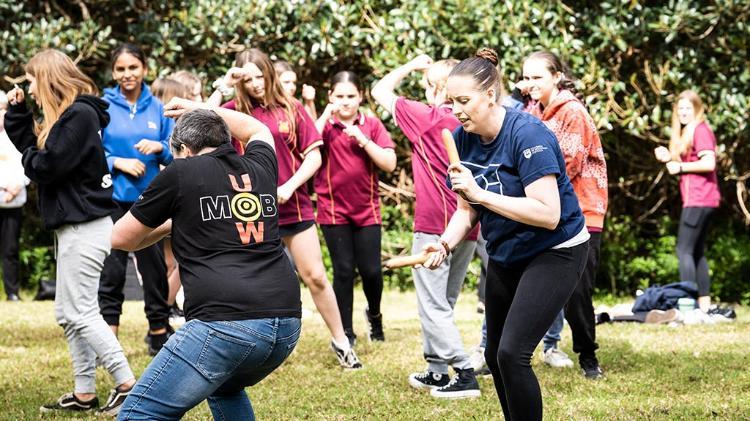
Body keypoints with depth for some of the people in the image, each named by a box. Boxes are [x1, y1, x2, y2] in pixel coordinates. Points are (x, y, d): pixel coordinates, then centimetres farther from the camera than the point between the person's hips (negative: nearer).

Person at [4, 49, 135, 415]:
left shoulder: (80, 114, -15)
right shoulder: (65, 114, 15)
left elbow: (46, 167, -20)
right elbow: (30, 146, 16)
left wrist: (30, 159, 1)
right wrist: (17, 112, 12)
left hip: (85, 227, -10)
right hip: (72, 225, 10)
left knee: (80, 313, -8)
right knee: (67, 314, 11)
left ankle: (127, 385, -6)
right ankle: (84, 393, 15)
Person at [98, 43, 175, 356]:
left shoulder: (158, 109, 4)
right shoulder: (102, 107, -2)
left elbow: (176, 154, 6)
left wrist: (160, 147, -13)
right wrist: (118, 162, -15)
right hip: (113, 199, -2)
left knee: (155, 268, 9)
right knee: (111, 271, -2)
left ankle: (159, 336, 22)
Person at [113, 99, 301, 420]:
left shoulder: (180, 173, 6)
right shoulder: (259, 167, 20)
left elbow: (121, 238, 18)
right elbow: (257, 130, 47)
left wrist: (170, 224, 34)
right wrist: (200, 109, 55)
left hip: (226, 326, -7)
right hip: (287, 327, 7)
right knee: (225, 390, 36)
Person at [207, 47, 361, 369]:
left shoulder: (291, 109, 1)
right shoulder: (236, 110, 2)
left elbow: (314, 155, 0)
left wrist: (290, 186, -12)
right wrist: (222, 87, -14)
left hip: (294, 207, 0)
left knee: (315, 276, 2)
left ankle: (341, 342, 16)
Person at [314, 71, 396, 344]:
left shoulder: (372, 125, 3)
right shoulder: (324, 124, 1)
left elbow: (389, 164, -5)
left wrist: (362, 139, -14)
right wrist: (326, 115, -18)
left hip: (367, 209, 1)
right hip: (333, 209, -1)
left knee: (371, 270, -1)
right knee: (344, 271, -3)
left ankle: (374, 315, 29)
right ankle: (346, 332, 7)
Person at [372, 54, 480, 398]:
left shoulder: (427, 117, -10)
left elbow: (380, 91, 2)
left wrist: (411, 65, 12)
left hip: (434, 227, -7)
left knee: (434, 306, -3)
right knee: (442, 303, 18)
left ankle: (465, 375, -11)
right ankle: (436, 371, 23)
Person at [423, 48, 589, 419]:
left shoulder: (527, 134, -25)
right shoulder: (462, 138, -4)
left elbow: (548, 215, -32)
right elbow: (468, 208, 6)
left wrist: (481, 194, -33)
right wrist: (446, 244, -14)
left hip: (554, 253, -8)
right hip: (504, 256, 8)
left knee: (512, 354, -18)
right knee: (495, 356, 12)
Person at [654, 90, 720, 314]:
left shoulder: (701, 130, -10)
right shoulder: (687, 132, 20)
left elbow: (709, 163, -21)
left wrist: (680, 167, -13)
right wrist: (670, 158, 9)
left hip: (698, 200, -11)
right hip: (700, 200, 11)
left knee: (684, 251, -13)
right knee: (697, 252, 12)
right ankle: (704, 303, 13)